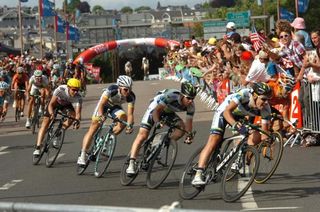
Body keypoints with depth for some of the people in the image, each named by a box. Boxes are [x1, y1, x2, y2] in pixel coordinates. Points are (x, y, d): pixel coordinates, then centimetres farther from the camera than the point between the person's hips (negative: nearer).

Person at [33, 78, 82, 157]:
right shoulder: (60, 90, -38)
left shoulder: (78, 98, -32)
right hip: (56, 102, -2)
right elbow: (51, 105, -39)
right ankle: (37, 148, -16)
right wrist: (51, 113, -59)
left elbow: (78, 112, -40)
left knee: (73, 115, -25)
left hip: (67, 104, 2)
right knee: (45, 122, -15)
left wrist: (77, 120, -61)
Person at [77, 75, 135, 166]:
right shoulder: (112, 90, -36)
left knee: (124, 118, -26)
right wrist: (101, 116, -56)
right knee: (93, 129, -12)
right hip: (104, 105, -3)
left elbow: (130, 114, -30)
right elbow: (101, 105, -38)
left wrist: (130, 126, -47)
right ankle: (82, 156, -11)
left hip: (115, 107, 4)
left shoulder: (131, 97, -27)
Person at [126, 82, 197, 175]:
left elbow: (189, 121, -18)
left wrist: (189, 136, -33)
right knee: (142, 135, -17)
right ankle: (131, 164, -21)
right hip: (156, 107, -5)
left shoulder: (191, 106, -21)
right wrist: (157, 122, -55)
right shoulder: (171, 96, -37)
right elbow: (156, 110, -39)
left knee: (182, 127, -18)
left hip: (168, 112, 5)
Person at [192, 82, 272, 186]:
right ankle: (198, 175, -26)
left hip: (241, 117, 5)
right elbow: (227, 111, -45)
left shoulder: (266, 109, -25)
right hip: (224, 112, -5)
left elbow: (264, 131, -20)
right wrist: (235, 124, -62)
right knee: (213, 141, -21)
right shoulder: (243, 94, -38)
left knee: (256, 137, -17)